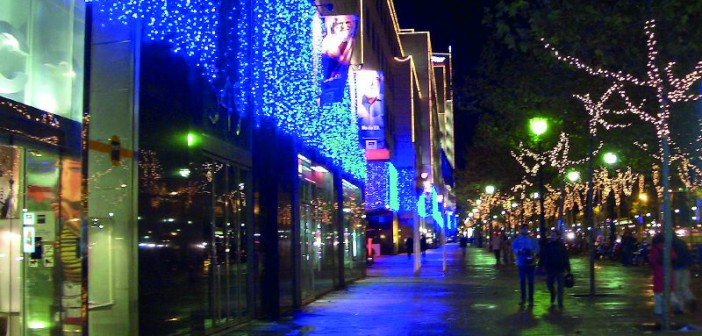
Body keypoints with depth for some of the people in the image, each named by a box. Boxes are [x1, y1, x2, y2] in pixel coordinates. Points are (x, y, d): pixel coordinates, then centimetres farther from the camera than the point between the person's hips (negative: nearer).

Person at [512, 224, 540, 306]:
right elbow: (514, 248, -1)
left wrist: (534, 253, -16)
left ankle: (531, 299, 9)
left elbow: (537, 248, 3)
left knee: (531, 281, 2)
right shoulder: (517, 239, 3)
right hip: (521, 262, 1)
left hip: (530, 262, -1)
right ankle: (523, 298, 14)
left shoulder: (532, 239, 3)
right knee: (522, 281, 5)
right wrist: (519, 251, -20)